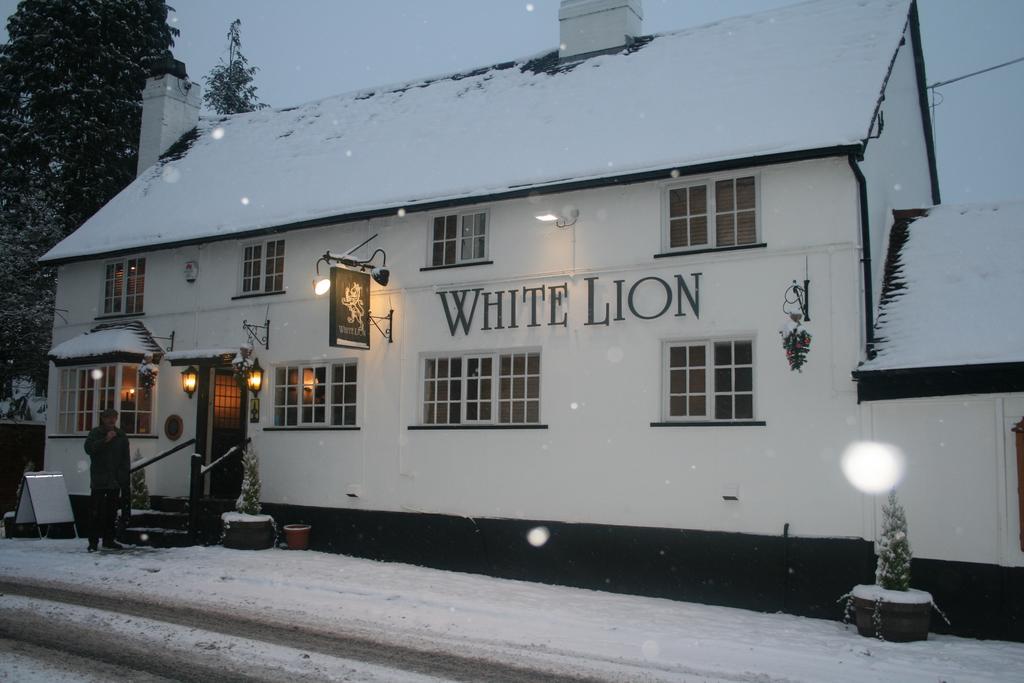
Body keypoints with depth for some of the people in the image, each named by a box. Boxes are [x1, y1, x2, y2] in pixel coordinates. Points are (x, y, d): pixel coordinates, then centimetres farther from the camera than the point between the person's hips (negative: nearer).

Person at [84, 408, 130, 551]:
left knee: (112, 511, 9)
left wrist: (125, 476, 2)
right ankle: (93, 541, -3)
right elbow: (89, 448, -14)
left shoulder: (121, 435, 10)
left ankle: (109, 539, 16)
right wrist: (105, 440, -20)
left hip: (115, 480, 4)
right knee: (96, 511, -6)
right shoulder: (95, 433, 2)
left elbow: (125, 458, 9)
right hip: (99, 479, -4)